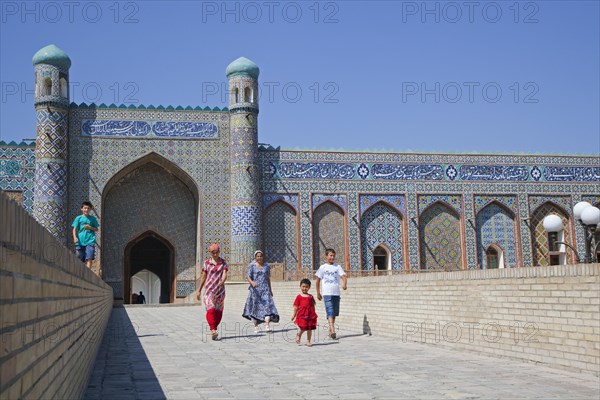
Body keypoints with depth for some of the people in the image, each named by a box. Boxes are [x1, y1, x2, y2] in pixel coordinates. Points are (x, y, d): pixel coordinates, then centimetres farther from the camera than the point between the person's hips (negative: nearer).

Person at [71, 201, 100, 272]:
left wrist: (90, 227, -6)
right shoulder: (78, 218, 10)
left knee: (89, 259, -15)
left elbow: (96, 229, 14)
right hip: (80, 241, 1)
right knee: (80, 260, 5)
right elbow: (74, 229, 5)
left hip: (90, 241, -1)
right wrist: (75, 237, -11)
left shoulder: (92, 218, 11)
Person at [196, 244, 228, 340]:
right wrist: (199, 290, 9)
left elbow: (225, 274, -8)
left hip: (220, 289, 2)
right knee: (211, 309, -16)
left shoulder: (223, 262, 5)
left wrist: (222, 281, -30)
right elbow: (203, 277, 8)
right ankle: (213, 331, -25)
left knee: (218, 311, 5)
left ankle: (214, 329, 20)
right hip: (209, 289, -2)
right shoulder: (206, 263, 4)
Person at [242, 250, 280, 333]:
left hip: (265, 289, 2)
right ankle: (256, 326, 18)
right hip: (255, 289, -2)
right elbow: (248, 276, -8)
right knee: (255, 307, 4)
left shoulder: (267, 266, 11)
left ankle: (267, 326, -21)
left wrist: (270, 289, 23)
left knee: (267, 306, -13)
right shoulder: (252, 265, 1)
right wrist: (252, 282, -28)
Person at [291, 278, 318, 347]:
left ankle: (308, 341, 16)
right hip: (302, 314, -3)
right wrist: (294, 315, 5)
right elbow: (296, 307, 5)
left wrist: (314, 315, 10)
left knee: (310, 328, 5)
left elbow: (313, 306, 13)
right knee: (303, 327, -9)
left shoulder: (310, 296, 10)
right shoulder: (299, 297, 3)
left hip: (310, 314, 3)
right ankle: (299, 335, 22)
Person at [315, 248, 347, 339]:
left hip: (336, 293, 3)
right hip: (327, 293, -3)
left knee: (334, 313, 9)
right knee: (330, 312, -15)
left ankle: (330, 330, 23)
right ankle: (333, 330, -24)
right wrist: (318, 293, 9)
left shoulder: (337, 267, 10)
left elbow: (343, 276, -3)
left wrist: (344, 283, -24)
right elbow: (317, 280, 9)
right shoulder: (323, 267, 4)